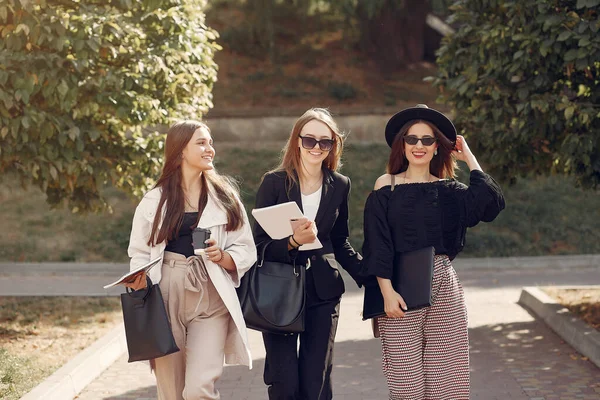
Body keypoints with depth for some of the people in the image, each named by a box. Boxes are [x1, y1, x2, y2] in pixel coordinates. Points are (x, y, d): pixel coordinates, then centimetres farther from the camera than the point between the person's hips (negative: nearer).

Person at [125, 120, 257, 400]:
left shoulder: (225, 197, 8)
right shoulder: (154, 201, 6)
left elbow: (246, 251, 7)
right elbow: (140, 253, 8)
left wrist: (223, 257, -13)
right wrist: (139, 279, -12)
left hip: (211, 300, -1)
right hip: (166, 299, 1)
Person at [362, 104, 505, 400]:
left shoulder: (449, 191, 10)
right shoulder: (386, 187, 3)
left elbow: (491, 202, -8)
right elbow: (377, 245, -3)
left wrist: (468, 157, 2)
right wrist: (387, 291, -13)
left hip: (444, 287, 3)